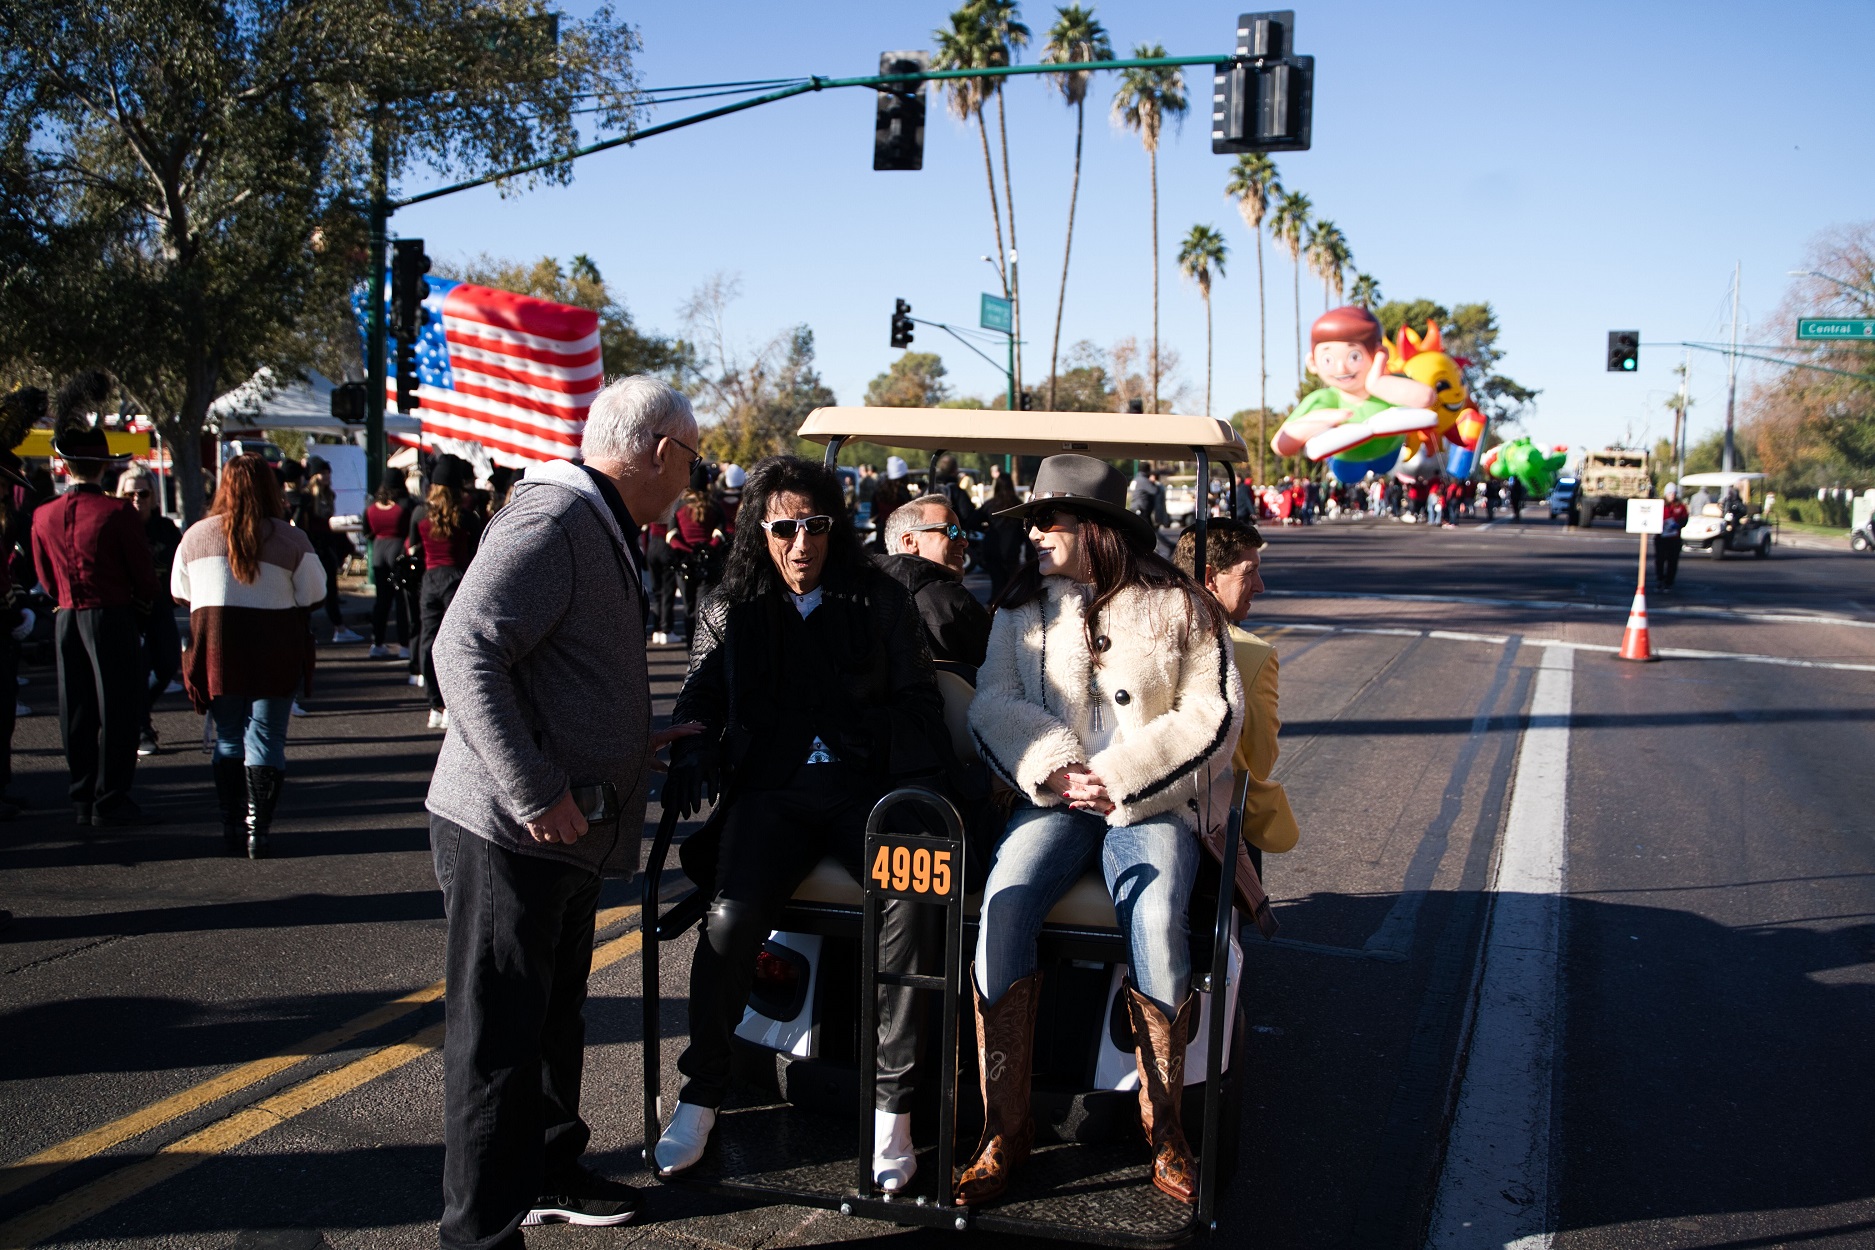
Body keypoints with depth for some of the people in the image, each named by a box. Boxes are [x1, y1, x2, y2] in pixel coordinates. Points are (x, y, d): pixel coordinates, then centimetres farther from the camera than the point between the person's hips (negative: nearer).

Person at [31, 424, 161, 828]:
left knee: (77, 713, 11)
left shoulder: (43, 516, 3)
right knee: (117, 709, 0)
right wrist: (140, 611, 10)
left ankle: (83, 800, 17)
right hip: (113, 618, -5)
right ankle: (110, 801, 0)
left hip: (66, 618, 5)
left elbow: (46, 578, 12)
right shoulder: (117, 513, -13)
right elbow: (144, 575, -7)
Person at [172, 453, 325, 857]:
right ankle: (258, 828, -2)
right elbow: (313, 597, -3)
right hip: (275, 653, -2)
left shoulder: (196, 535, 1)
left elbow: (181, 594, 9)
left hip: (216, 649, 2)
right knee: (265, 738, 3)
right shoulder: (291, 539, -7)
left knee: (228, 737, 14)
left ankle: (232, 827, 14)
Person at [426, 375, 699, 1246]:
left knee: (553, 1017, 23)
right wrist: (536, 794, -27)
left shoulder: (598, 528, 16)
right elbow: (464, 651, -27)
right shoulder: (551, 520, -17)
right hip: (512, 830, -10)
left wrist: (644, 740, 26)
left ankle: (546, 1172, 39)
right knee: (499, 1035, -1)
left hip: (566, 831, 11)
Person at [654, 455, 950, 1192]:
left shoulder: (883, 604, 12)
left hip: (867, 785, -1)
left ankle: (891, 1104, -18)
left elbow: (918, 703, 10)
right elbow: (699, 706, 16)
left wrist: (916, 793, -6)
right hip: (771, 789, 1)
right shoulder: (729, 612, 16)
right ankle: (701, 1094, -6)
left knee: (908, 901, -31)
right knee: (731, 916, -27)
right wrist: (694, 764, -6)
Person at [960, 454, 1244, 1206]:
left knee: (1155, 921, -31)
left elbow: (1213, 712, -2)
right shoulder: (1022, 607, 14)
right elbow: (993, 701, 5)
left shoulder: (1178, 606, 5)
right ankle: (1004, 1129, -17)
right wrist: (1054, 768, -13)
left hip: (1153, 800, -2)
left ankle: (1163, 1130, -11)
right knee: (1003, 905, -27)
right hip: (1053, 798, 2)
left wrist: (1119, 776, -12)